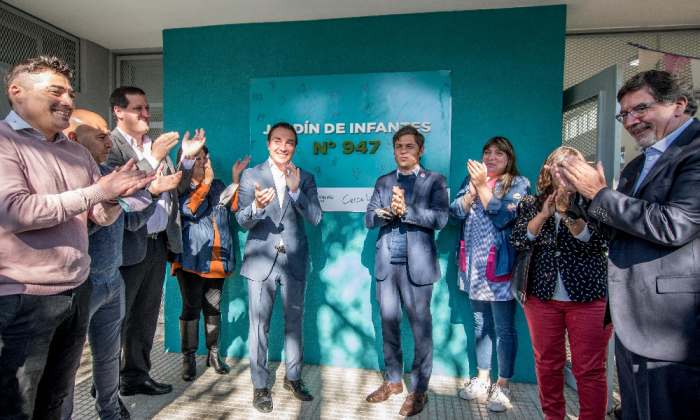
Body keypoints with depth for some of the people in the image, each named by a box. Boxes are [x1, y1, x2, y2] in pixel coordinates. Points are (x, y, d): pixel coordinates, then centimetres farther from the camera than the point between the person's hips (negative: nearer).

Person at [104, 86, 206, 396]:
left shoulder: (155, 144, 15)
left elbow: (177, 189, 15)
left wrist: (187, 158, 1)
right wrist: (154, 158, -23)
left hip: (158, 242, 7)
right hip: (128, 246, -7)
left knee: (146, 316, 16)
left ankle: (136, 376, 32)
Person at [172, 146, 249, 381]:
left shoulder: (218, 186, 15)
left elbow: (235, 206, 2)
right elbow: (189, 210, -18)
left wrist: (236, 179, -6)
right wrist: (206, 181, -15)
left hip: (217, 260, 4)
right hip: (191, 259, -4)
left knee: (213, 307, 12)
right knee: (191, 308, 2)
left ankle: (213, 354, 26)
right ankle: (188, 359, 19)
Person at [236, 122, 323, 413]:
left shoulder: (305, 179, 4)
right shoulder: (251, 176, 0)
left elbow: (316, 218, -7)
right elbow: (243, 221, -7)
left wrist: (295, 191, -21)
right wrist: (257, 206, -29)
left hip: (294, 261, 2)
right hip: (261, 260, -1)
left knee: (295, 323, 14)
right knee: (259, 325, 6)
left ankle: (293, 377, 34)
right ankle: (260, 386, 25)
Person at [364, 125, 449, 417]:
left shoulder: (435, 181, 2)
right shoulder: (383, 182, 12)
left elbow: (440, 218, -12)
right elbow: (369, 219, 3)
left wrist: (406, 210, -22)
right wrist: (388, 211, -17)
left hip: (417, 266, -3)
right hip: (386, 265, 4)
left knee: (421, 329, 6)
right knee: (389, 325, 14)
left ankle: (419, 390, 24)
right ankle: (393, 381, 33)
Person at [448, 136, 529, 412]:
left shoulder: (518, 184, -1)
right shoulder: (470, 180, 12)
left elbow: (503, 217, -16)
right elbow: (455, 215, 1)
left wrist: (483, 186, -13)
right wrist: (473, 188, -11)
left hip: (500, 267, -4)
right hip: (474, 266, 5)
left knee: (504, 328, 4)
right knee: (481, 324, 15)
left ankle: (503, 386, 21)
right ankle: (482, 381, 30)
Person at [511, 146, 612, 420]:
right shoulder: (530, 205, 8)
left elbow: (600, 243, -12)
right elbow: (518, 241, -4)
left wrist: (568, 213, -23)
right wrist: (543, 215, -16)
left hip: (589, 297, -2)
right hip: (542, 297, 3)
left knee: (589, 369, 2)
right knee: (547, 365, 13)